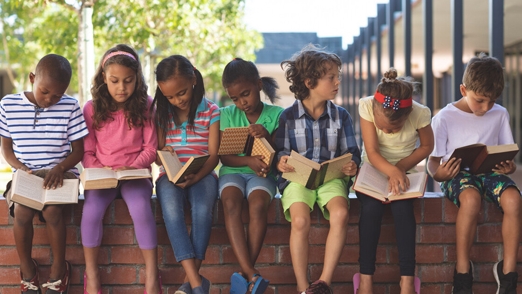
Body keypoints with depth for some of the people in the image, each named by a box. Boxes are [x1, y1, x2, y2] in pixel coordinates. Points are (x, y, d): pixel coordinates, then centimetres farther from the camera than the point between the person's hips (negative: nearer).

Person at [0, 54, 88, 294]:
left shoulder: (70, 107, -5)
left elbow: (78, 150, 0)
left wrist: (59, 169, -17)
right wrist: (23, 169, -12)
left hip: (61, 174, -1)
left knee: (52, 210, -29)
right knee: (21, 211, -28)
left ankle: (59, 269, -4)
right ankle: (27, 270, -4)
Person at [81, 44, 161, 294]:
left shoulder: (145, 106, 1)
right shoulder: (91, 109, 3)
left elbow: (151, 149, 2)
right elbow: (87, 152, 6)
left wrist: (131, 167, -13)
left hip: (135, 173, -1)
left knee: (141, 209, -32)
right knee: (91, 210, -29)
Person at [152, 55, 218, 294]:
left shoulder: (211, 111, 2)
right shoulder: (161, 112, 11)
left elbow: (213, 155, -3)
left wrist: (196, 176, -22)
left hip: (202, 174, -1)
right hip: (170, 176, 1)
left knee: (202, 210, -35)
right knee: (171, 209, -33)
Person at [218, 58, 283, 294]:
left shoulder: (276, 115, 2)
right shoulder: (228, 115, 7)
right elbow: (224, 157, -1)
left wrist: (267, 137, -19)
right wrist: (249, 160, -21)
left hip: (261, 174, -1)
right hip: (233, 172, 1)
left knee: (258, 205, -34)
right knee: (231, 203, -32)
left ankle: (244, 274, -28)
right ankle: (252, 275, -41)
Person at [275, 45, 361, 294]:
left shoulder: (341, 116, 10)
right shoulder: (288, 117, 3)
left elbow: (351, 152, 10)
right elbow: (280, 152, 5)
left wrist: (352, 165, -13)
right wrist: (280, 163, -19)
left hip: (331, 177, 2)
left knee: (340, 213, -31)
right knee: (300, 220, -31)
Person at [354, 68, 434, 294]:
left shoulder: (420, 114, -20)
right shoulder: (367, 107, -22)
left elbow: (426, 146, -2)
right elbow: (372, 152, -22)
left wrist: (401, 167, -17)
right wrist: (391, 171, -41)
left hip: (404, 173, 0)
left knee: (402, 206, -31)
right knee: (371, 208, -31)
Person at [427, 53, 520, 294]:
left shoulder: (500, 115, 7)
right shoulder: (445, 118, -2)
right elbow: (433, 160, 1)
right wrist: (438, 173, -23)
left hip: (490, 172, 3)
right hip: (457, 175, -3)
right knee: (471, 197, -39)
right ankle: (462, 272, -26)